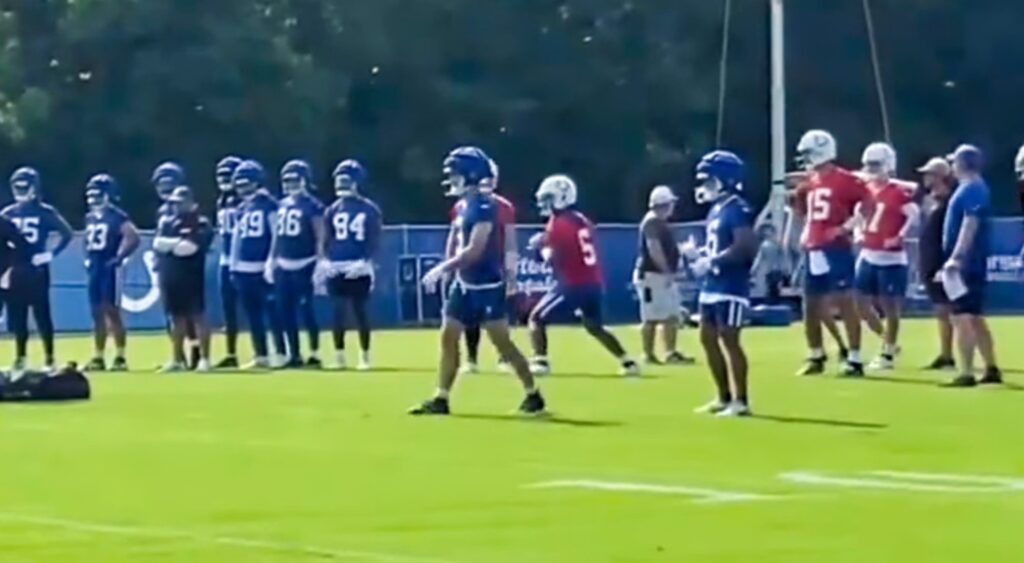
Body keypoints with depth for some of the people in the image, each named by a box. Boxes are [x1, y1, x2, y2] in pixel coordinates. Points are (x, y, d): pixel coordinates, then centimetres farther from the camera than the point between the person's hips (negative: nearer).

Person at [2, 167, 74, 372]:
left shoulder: (45, 212, -3)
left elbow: (66, 233, -2)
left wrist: (50, 254, -8)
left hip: (37, 270, -4)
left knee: (42, 314, -5)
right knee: (17, 316, 6)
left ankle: (50, 358, 1)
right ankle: (20, 358, 15)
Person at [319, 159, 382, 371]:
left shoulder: (369, 210, -1)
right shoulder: (333, 210, 10)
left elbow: (374, 241, -4)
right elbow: (326, 239, 8)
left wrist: (364, 262, -17)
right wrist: (323, 261, -8)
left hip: (359, 269, -3)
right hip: (336, 268, 3)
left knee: (361, 311, 1)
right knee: (338, 311, -2)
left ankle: (365, 356, 13)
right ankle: (339, 355, 6)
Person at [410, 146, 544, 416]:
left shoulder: (484, 206, -19)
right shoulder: (465, 205, 10)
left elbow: (474, 250, -24)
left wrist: (442, 269, -20)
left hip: (487, 285, -9)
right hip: (465, 284, 9)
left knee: (502, 341, -3)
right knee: (448, 337, 6)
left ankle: (533, 395, 9)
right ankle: (441, 399, 10)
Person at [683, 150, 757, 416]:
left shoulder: (737, 209, -14)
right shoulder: (715, 210, 16)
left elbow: (744, 247, -24)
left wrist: (712, 262, -23)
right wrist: (698, 254, 7)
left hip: (731, 286, -10)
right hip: (712, 286, 10)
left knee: (730, 340, -8)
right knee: (708, 338, 11)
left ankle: (741, 401, -3)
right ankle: (724, 398, 20)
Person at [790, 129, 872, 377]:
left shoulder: (844, 180, -9)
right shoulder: (810, 182, 16)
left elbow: (868, 205, -14)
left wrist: (847, 227, -17)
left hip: (836, 249, -8)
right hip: (813, 251, 9)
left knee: (844, 302, -9)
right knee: (811, 305, 13)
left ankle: (855, 359, -7)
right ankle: (816, 357, 27)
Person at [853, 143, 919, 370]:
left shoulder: (898, 192, -13)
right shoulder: (867, 190, 9)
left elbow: (915, 215, -19)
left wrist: (900, 237, -20)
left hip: (891, 258, -8)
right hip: (868, 256, 8)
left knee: (889, 306, 0)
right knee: (861, 303, 8)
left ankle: (888, 354, 9)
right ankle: (888, 341, 25)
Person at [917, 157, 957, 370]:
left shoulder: (948, 203, -15)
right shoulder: (934, 200, 15)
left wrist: (945, 267, -23)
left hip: (940, 265, -10)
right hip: (930, 266, 10)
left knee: (944, 309, -9)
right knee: (940, 309, 12)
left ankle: (947, 356, -9)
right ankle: (945, 355, 17)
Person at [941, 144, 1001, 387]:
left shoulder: (972, 189, -15)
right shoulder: (971, 188, 17)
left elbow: (970, 225, -23)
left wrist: (955, 257, -27)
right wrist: (955, 258, 24)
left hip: (965, 262, -11)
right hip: (970, 262, 11)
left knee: (962, 317, -11)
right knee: (974, 317, 15)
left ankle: (967, 373, -14)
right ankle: (991, 369, 20)